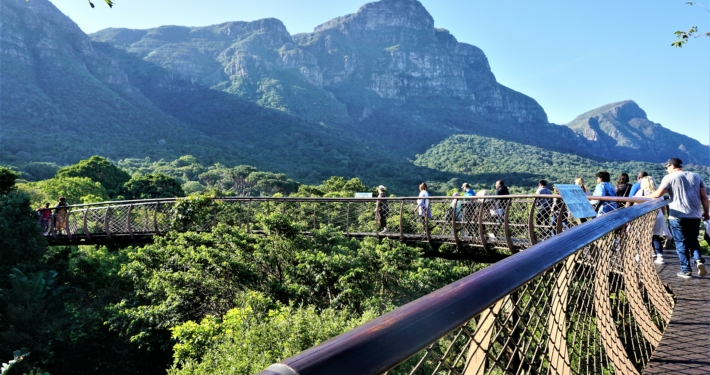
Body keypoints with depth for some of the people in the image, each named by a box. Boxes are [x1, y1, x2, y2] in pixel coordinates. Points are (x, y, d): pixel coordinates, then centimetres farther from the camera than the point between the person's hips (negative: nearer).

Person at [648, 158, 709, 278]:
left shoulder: (669, 178, -3)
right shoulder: (696, 176, 12)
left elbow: (657, 194, -11)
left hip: (677, 216, -5)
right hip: (695, 216, 5)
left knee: (681, 243, 5)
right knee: (693, 240, 21)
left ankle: (686, 270, 6)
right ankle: (699, 260, -2)